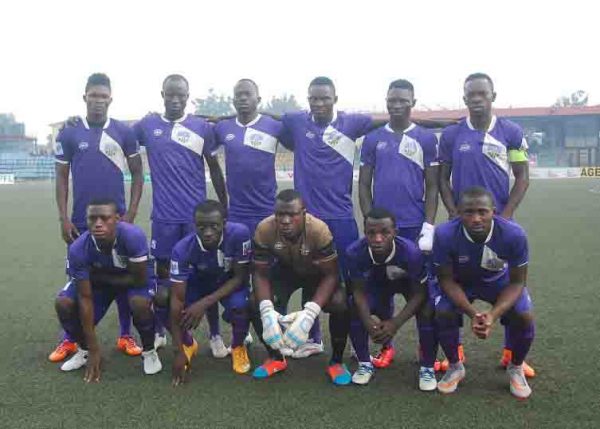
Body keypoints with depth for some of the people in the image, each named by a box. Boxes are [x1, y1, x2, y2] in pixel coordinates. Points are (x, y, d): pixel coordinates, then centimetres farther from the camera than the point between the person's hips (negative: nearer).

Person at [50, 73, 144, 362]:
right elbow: (62, 177, 5)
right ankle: (69, 339, 21)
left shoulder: (124, 132, 0)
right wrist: (63, 218, -2)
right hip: (81, 221, 0)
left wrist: (131, 213, -5)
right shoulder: (69, 134, 1)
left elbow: (137, 174, 4)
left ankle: (126, 336, 19)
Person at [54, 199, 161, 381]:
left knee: (140, 303, -34)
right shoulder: (78, 249, -29)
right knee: (63, 303, -16)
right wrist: (94, 349, -21)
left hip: (134, 277, -3)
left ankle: (149, 351, -4)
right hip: (98, 278, 3)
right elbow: (85, 299, -23)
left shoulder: (133, 236, -38)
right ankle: (84, 349, 12)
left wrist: (101, 278, -22)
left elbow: (140, 280, -26)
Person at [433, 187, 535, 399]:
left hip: (500, 281, 0)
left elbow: (517, 282, -20)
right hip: (460, 282, 0)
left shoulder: (514, 234, -33)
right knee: (442, 314, -22)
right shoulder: (445, 235, -34)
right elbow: (447, 279, -20)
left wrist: (494, 314, -36)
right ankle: (455, 367, 7)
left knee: (524, 317, -19)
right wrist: (472, 313, -34)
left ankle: (516, 368, 12)